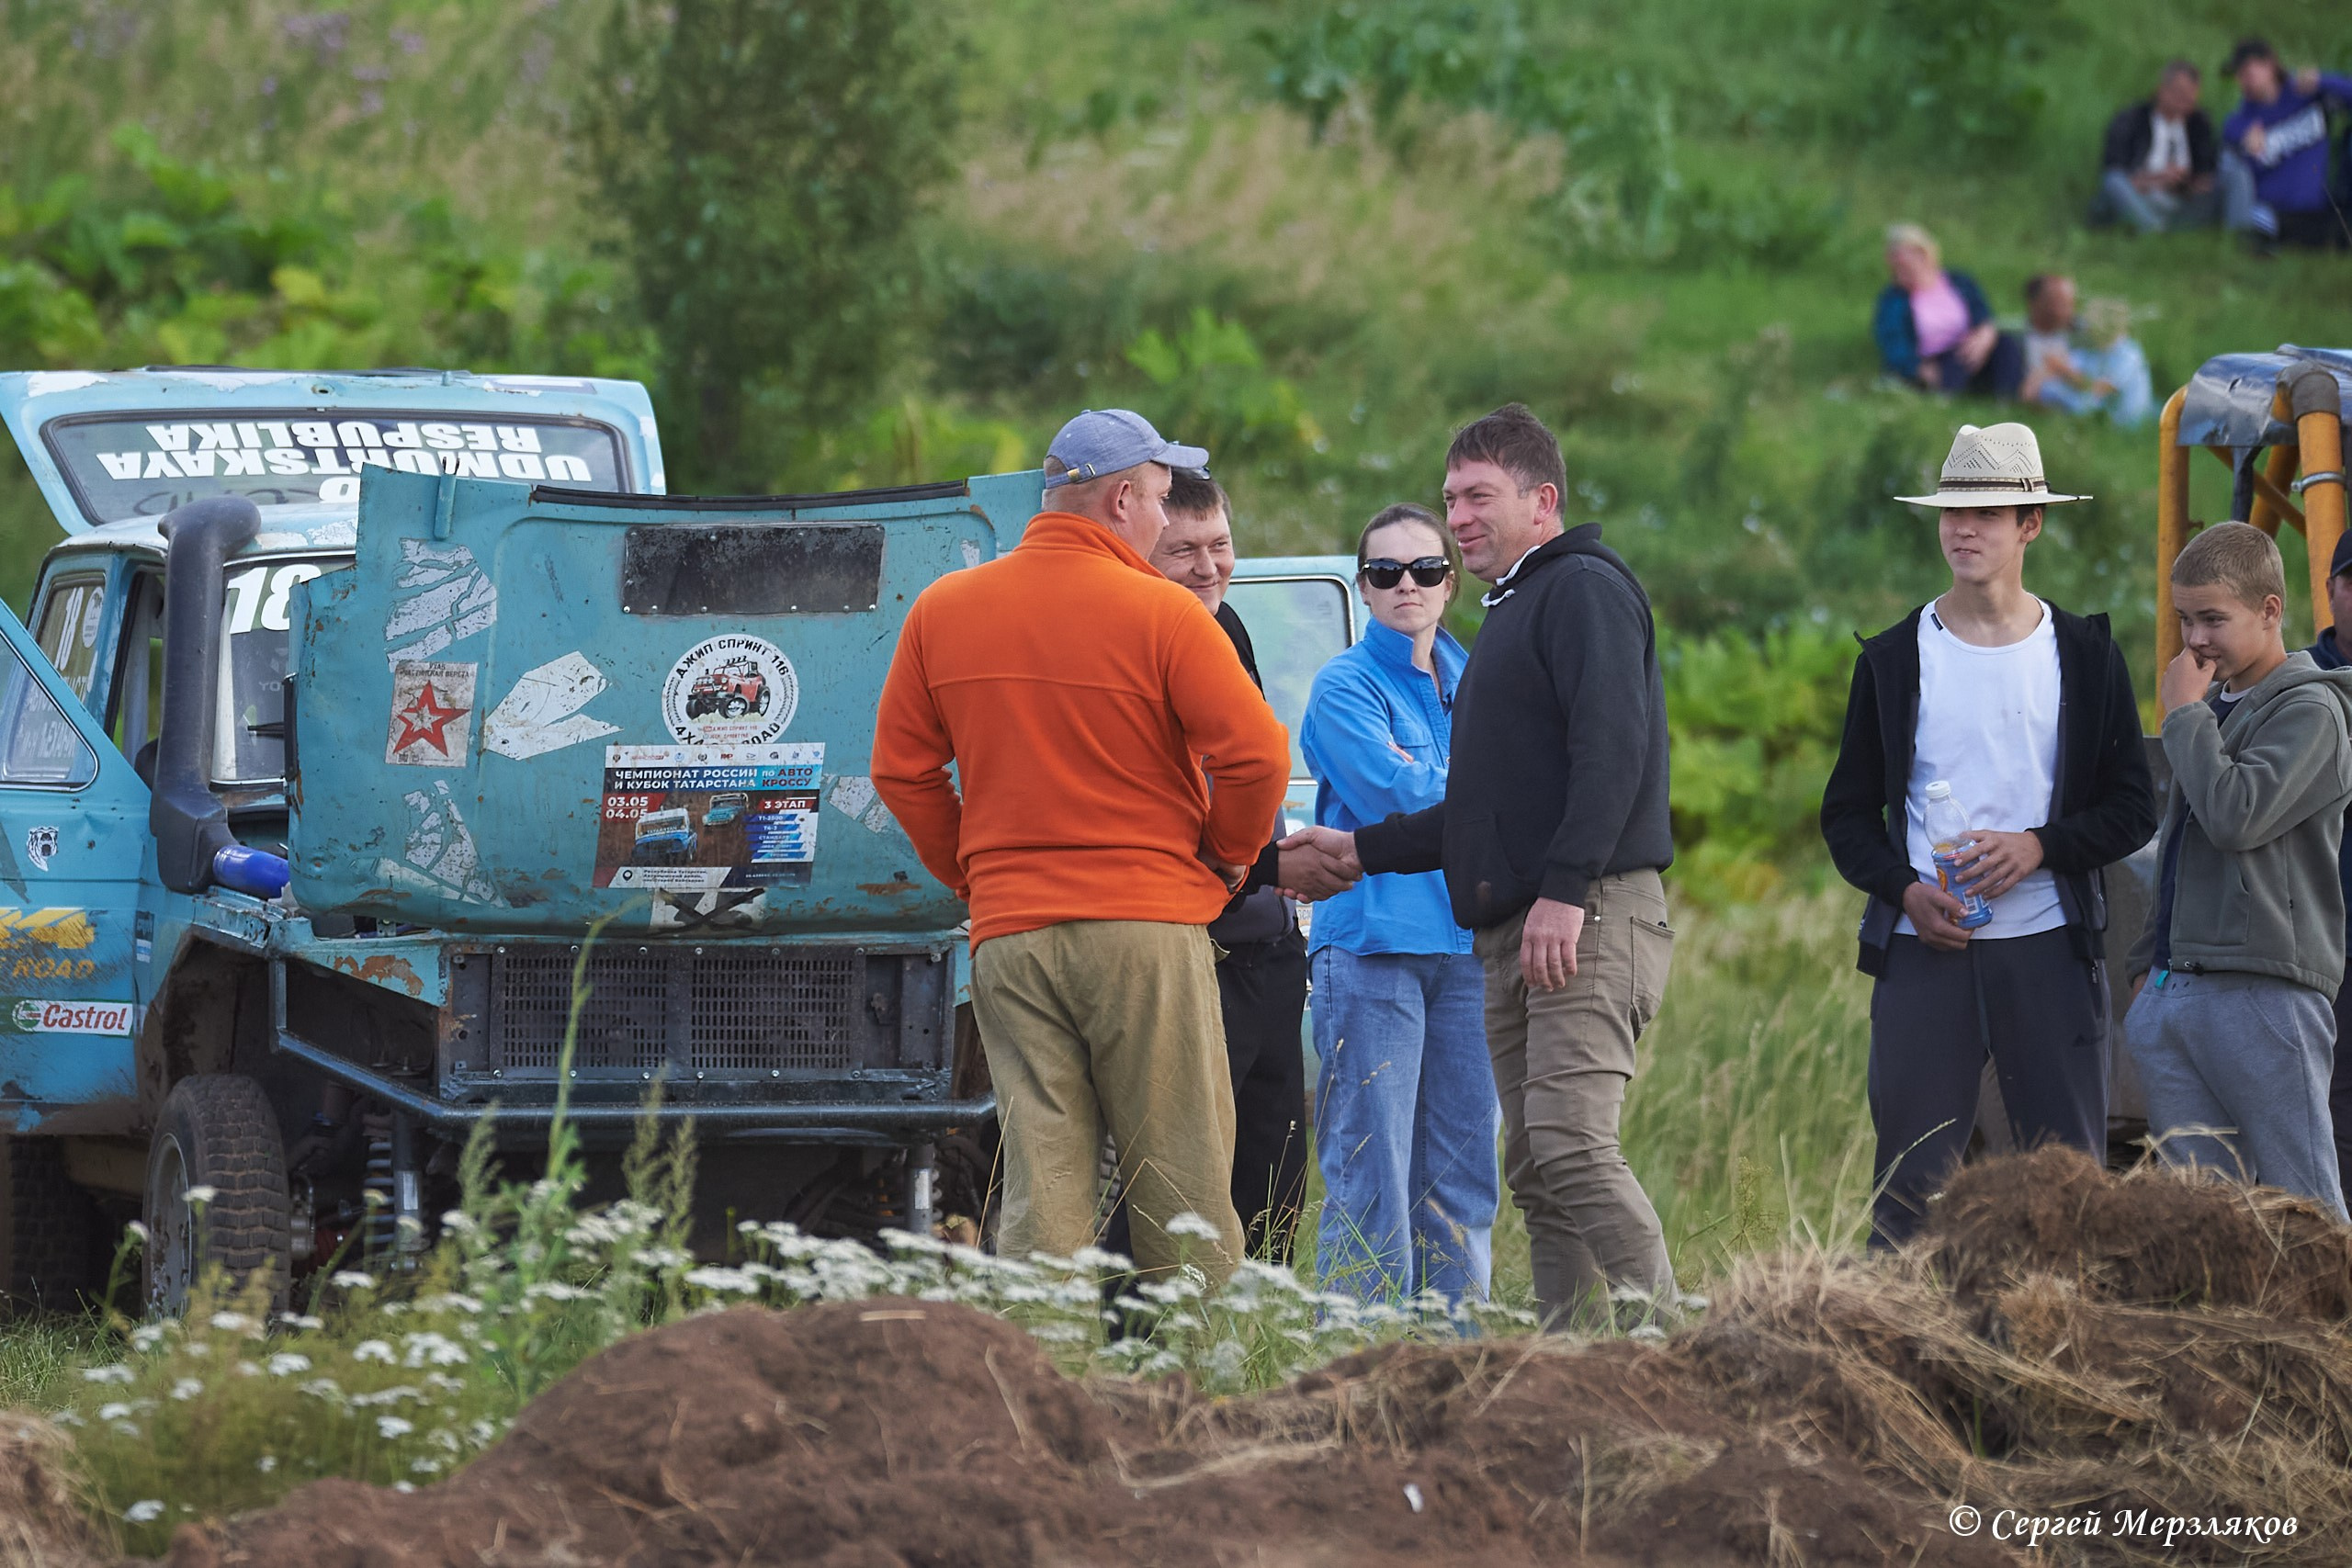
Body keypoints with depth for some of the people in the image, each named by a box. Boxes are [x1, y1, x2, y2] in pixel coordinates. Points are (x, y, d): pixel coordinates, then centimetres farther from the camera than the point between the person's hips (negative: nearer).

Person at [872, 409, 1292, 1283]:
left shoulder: (942, 611, 8)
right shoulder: (1161, 614, -7)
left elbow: (900, 769, 11)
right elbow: (1256, 755, -10)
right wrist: (1229, 853, 7)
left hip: (1007, 933, 4)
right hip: (1147, 927, -4)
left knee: (1039, 1186, 2)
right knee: (1180, 1188, 1)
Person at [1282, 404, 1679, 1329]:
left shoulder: (1585, 590, -3)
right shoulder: (1510, 616, 27)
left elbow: (1613, 748, -17)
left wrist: (1562, 891, -25)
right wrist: (1360, 848, 31)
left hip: (1587, 921, -10)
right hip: (1511, 936, 10)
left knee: (1571, 1141, -22)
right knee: (1534, 1172, 3)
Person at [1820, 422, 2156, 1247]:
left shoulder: (2085, 656, 7)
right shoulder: (1893, 660, 8)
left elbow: (2133, 808, 7)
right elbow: (1848, 816, 10)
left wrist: (2038, 846, -11)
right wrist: (1907, 891, -9)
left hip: (2048, 951, 0)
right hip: (1926, 952, 0)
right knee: (1911, 1177, -4)